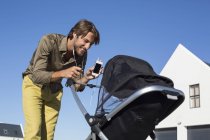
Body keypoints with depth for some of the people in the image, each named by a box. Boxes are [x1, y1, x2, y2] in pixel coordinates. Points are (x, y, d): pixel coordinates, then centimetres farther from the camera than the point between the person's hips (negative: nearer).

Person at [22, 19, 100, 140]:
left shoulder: (82, 55, -13)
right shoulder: (49, 41, -28)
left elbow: (76, 86, -10)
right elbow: (37, 76, -33)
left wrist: (85, 79, -32)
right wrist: (62, 73, -48)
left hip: (54, 91, 4)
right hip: (34, 85, -4)